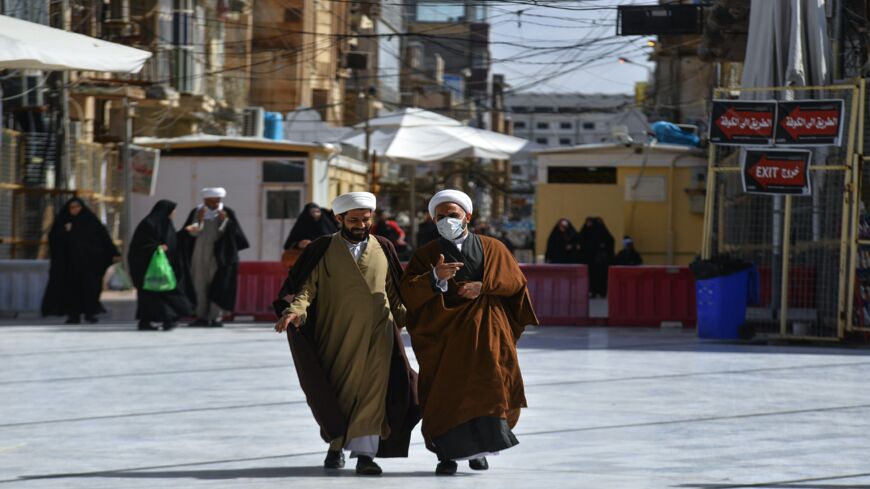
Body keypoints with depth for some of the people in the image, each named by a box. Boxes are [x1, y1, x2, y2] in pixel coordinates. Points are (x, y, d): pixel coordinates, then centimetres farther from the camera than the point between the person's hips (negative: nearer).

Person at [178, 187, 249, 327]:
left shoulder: (227, 213, 1)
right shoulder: (196, 213, 5)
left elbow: (233, 232, -5)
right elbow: (192, 232, -3)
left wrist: (225, 221, -20)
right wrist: (199, 220, -18)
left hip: (217, 255, -2)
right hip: (199, 255, 2)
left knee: (217, 285, -9)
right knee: (200, 285, 2)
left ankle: (216, 317, -9)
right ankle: (202, 316, 6)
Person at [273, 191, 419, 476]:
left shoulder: (383, 249, 10)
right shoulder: (323, 250, 1)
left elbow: (395, 292, 15)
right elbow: (306, 286, -6)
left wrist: (409, 318, 3)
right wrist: (294, 310, -23)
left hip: (377, 333, 1)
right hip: (337, 333, -1)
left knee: (372, 392, -7)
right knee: (338, 392, 8)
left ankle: (365, 453, -8)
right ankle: (336, 445, 28)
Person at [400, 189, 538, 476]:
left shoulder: (492, 248, 13)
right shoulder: (426, 255, 10)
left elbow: (515, 280, 5)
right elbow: (409, 291, -4)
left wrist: (482, 286, -8)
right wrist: (436, 277, -22)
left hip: (486, 331, 0)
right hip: (445, 331, 0)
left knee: (488, 385, -10)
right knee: (445, 391, -8)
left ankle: (479, 449, 3)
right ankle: (447, 454, -3)